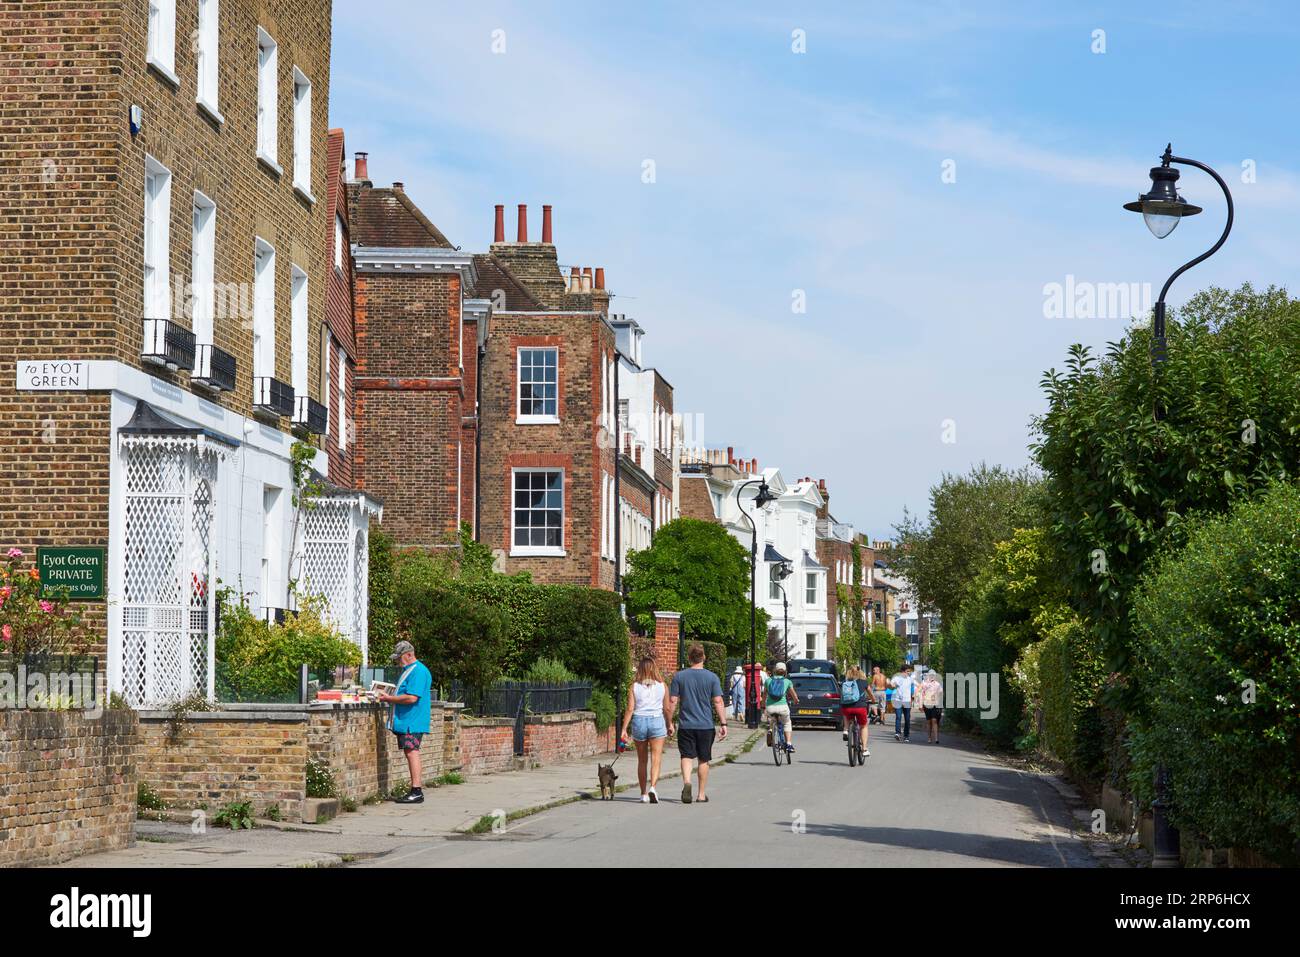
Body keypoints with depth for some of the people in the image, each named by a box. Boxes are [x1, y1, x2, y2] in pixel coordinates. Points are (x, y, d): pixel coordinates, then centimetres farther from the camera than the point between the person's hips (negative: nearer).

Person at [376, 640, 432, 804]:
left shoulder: (418, 671, -14)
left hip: (412, 722, -10)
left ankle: (416, 792, -14)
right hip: (406, 721, 10)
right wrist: (390, 697, 11)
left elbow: (411, 698, -23)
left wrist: (389, 698, -14)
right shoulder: (408, 670, 20)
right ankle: (415, 790, 12)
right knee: (410, 752, 10)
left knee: (411, 752, -12)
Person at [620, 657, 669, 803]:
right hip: (657, 721, -1)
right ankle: (652, 788, -24)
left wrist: (624, 729, -2)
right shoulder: (662, 686, 1)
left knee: (642, 760, 13)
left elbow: (630, 709, -5)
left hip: (639, 721, 1)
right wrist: (669, 725, 17)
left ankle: (644, 794, 18)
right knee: (656, 759, -3)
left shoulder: (634, 686, 0)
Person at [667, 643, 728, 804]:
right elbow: (718, 702, -6)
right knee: (703, 760, 11)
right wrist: (723, 724, -2)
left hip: (686, 725, 0)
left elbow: (672, 702, -2)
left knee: (686, 756, 1)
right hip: (706, 725, 0)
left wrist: (669, 723, 6)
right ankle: (701, 794, 16)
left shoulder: (679, 676, 0)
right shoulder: (712, 677, -2)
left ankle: (686, 782, -26)